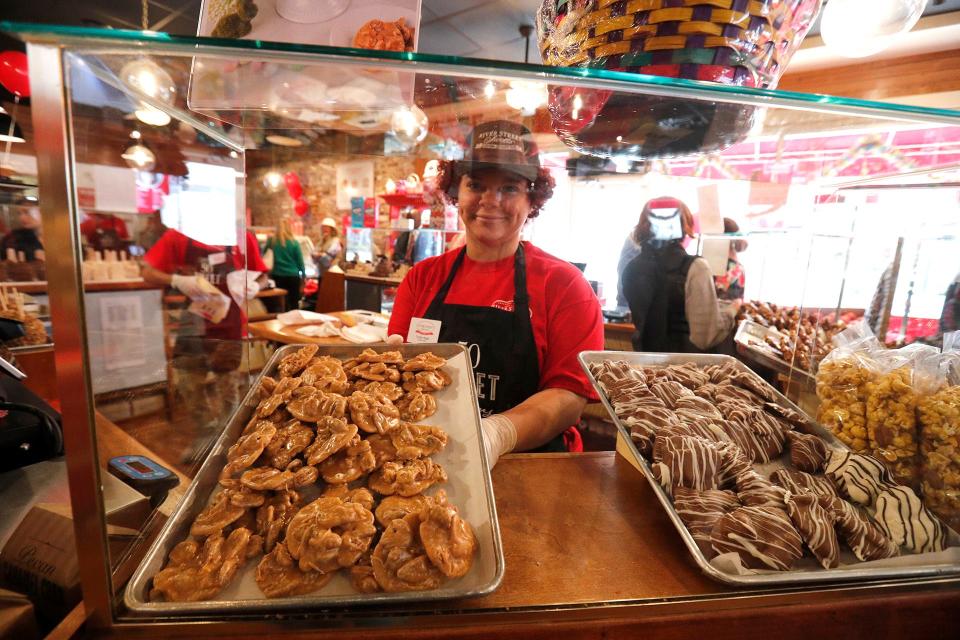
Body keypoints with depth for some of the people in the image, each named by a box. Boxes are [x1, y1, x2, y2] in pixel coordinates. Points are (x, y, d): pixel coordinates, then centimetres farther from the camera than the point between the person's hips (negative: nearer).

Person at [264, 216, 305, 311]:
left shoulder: (272, 241, 0)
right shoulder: (294, 242, -5)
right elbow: (300, 262, -1)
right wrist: (303, 278, 8)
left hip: (277, 275, 2)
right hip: (292, 276, -2)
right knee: (294, 304, 4)